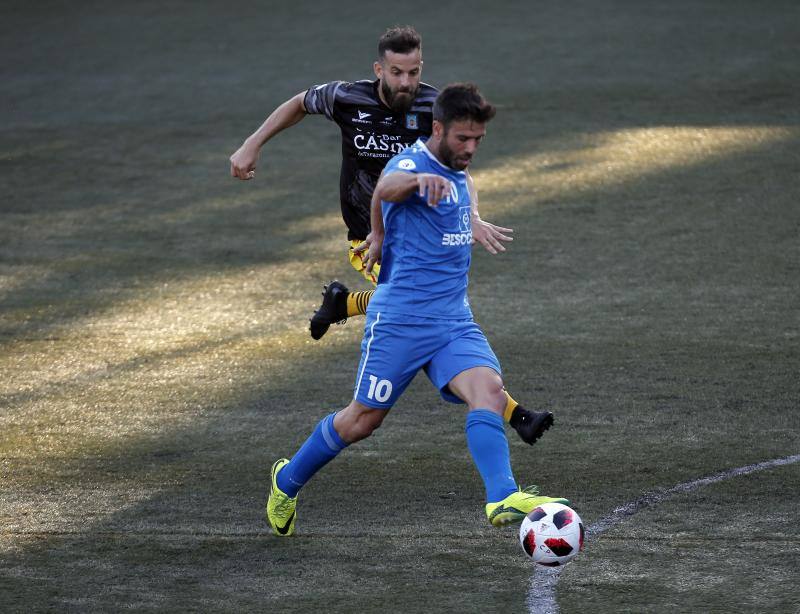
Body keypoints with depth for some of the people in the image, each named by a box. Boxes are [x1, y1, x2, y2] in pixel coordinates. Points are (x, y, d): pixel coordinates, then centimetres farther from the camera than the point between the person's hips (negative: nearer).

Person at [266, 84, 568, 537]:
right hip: (400, 320, -6)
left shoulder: (457, 174, 12)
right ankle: (287, 481, 28)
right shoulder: (414, 162, -13)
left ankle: (503, 499, -33)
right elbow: (386, 188, -42)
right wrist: (420, 179, -62)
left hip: (455, 321, 6)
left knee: (490, 390, -19)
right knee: (365, 418, 4)